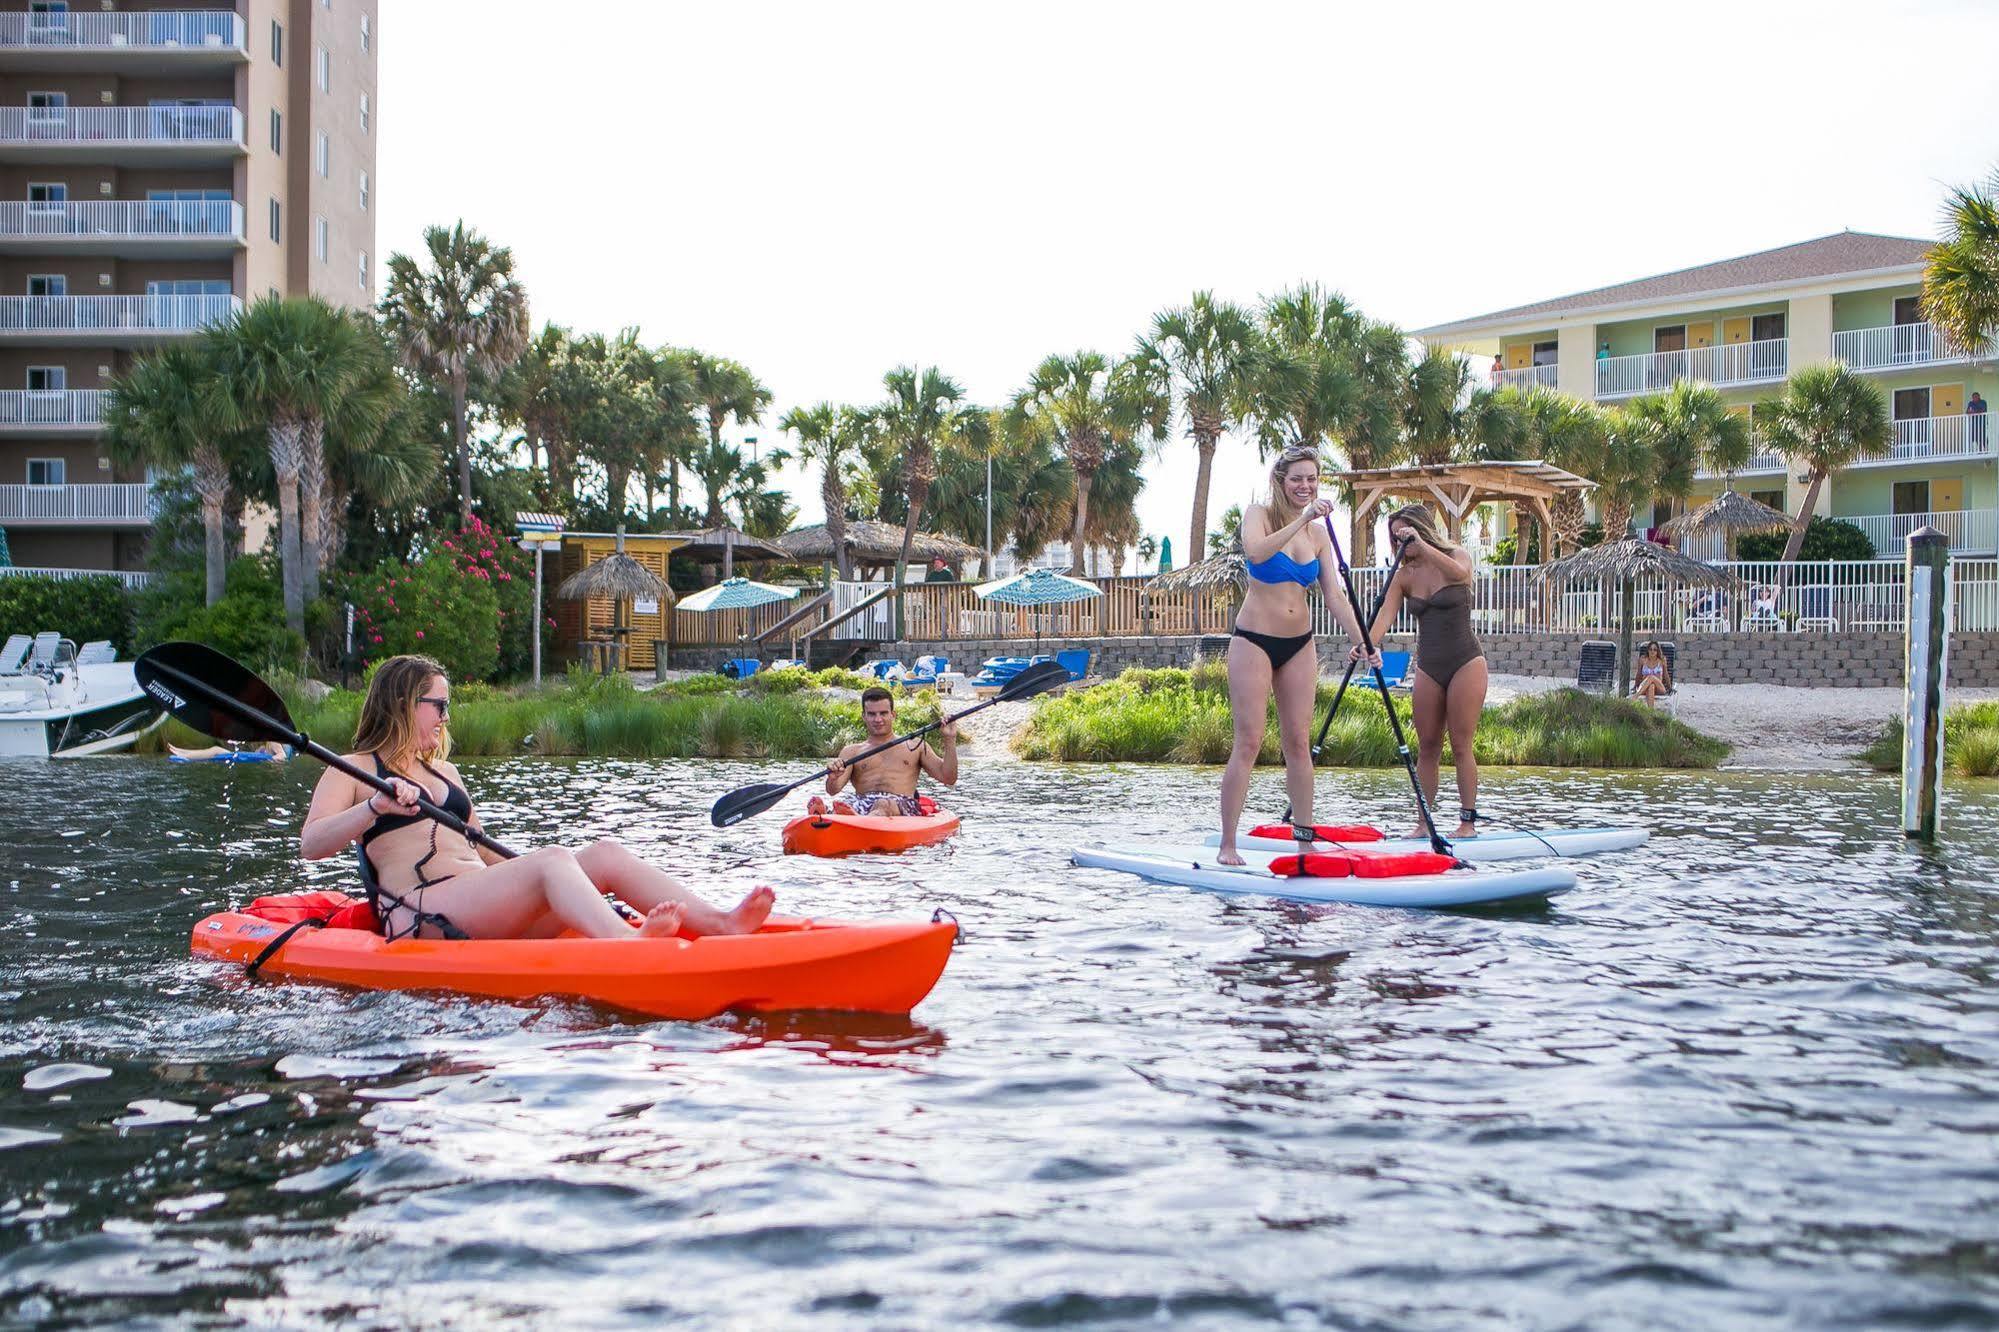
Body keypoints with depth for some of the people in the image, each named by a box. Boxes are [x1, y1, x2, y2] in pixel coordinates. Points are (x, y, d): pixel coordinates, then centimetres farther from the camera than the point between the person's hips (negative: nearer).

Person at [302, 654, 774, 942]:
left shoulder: (443, 772, 30)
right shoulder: (352, 772, 6)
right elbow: (311, 843, -11)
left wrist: (528, 874, 18)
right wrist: (375, 807, -26)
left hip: (489, 915, 8)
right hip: (418, 919, -8)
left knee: (604, 854, -10)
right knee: (553, 859, -30)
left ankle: (721, 924, -30)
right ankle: (624, 943, -61)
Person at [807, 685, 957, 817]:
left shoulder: (916, 747, 24)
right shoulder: (852, 752, 25)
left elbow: (948, 779, 14)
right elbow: (833, 790, 9)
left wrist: (950, 741, 2)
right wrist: (833, 778, -16)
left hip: (903, 806, -2)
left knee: (884, 805, -40)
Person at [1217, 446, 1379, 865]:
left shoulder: (1319, 533, 9)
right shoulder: (1260, 515, -5)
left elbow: (1335, 596, 6)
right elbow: (1256, 552, -29)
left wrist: (1362, 641, -5)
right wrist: (1302, 519, -34)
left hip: (1299, 645, 5)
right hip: (1254, 641, -5)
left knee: (1299, 743, 6)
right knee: (1248, 743, -9)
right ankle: (1227, 844, -6)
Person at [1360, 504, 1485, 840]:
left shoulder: (1456, 555, -4)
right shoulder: (1404, 576, 5)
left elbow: (1459, 572, -29)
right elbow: (1385, 614, -9)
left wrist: (1421, 545, -34)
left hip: (1465, 663, -4)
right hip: (1428, 667, 5)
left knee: (1461, 747, -5)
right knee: (1427, 748, 4)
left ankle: (1468, 822, 2)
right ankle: (1425, 823, 8)